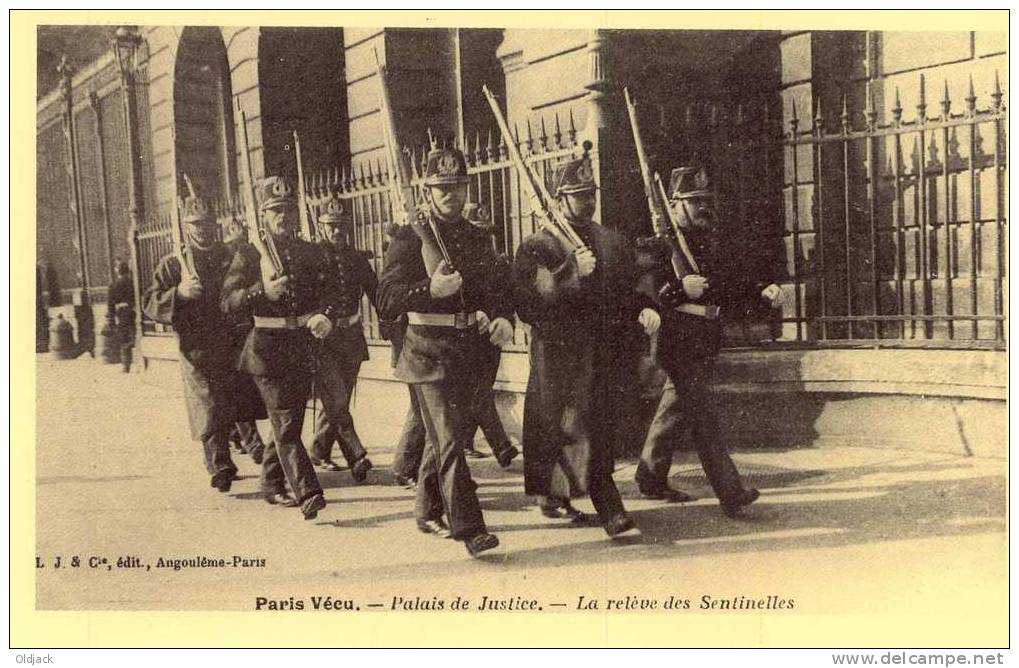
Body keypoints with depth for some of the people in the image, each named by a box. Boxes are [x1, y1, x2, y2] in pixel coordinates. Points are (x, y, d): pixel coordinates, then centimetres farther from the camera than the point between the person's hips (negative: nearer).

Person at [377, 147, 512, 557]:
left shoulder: (476, 238, 13)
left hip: (469, 353, 7)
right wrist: (431, 289, -27)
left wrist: (503, 318, -4)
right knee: (449, 439, -11)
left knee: (443, 435, 17)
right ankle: (468, 528, -11)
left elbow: (498, 287, 17)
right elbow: (386, 298, -12)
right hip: (430, 353, -6)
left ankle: (428, 512, 31)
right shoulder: (410, 238, -6)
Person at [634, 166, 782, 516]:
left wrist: (763, 291, 3)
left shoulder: (713, 241, 16)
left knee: (676, 407, 17)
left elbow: (731, 287, 19)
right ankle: (731, 493, -10)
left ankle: (650, 478, 29)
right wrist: (680, 288, -28)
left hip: (705, 341, 8)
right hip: (678, 340, -8)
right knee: (703, 418, -9)